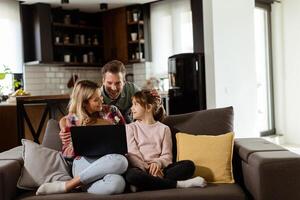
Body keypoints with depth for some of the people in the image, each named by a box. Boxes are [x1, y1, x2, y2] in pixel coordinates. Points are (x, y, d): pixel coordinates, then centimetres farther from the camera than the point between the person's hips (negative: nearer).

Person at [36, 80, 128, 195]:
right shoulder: (71, 120, 7)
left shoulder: (111, 111, 9)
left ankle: (66, 186, -21)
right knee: (119, 161, -38)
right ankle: (65, 186, -25)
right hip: (85, 163, -2)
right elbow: (68, 154, 11)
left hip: (109, 161, 2)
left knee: (117, 183, -39)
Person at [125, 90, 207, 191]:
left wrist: (158, 163, -17)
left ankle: (142, 184, -31)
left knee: (188, 164, -22)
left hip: (159, 169, 2)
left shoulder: (163, 128, 16)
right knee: (131, 174, -38)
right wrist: (148, 169, -16)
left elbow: (167, 156, 6)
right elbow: (132, 154, 0)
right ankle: (178, 184, -29)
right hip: (141, 170, -2)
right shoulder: (130, 128, 13)